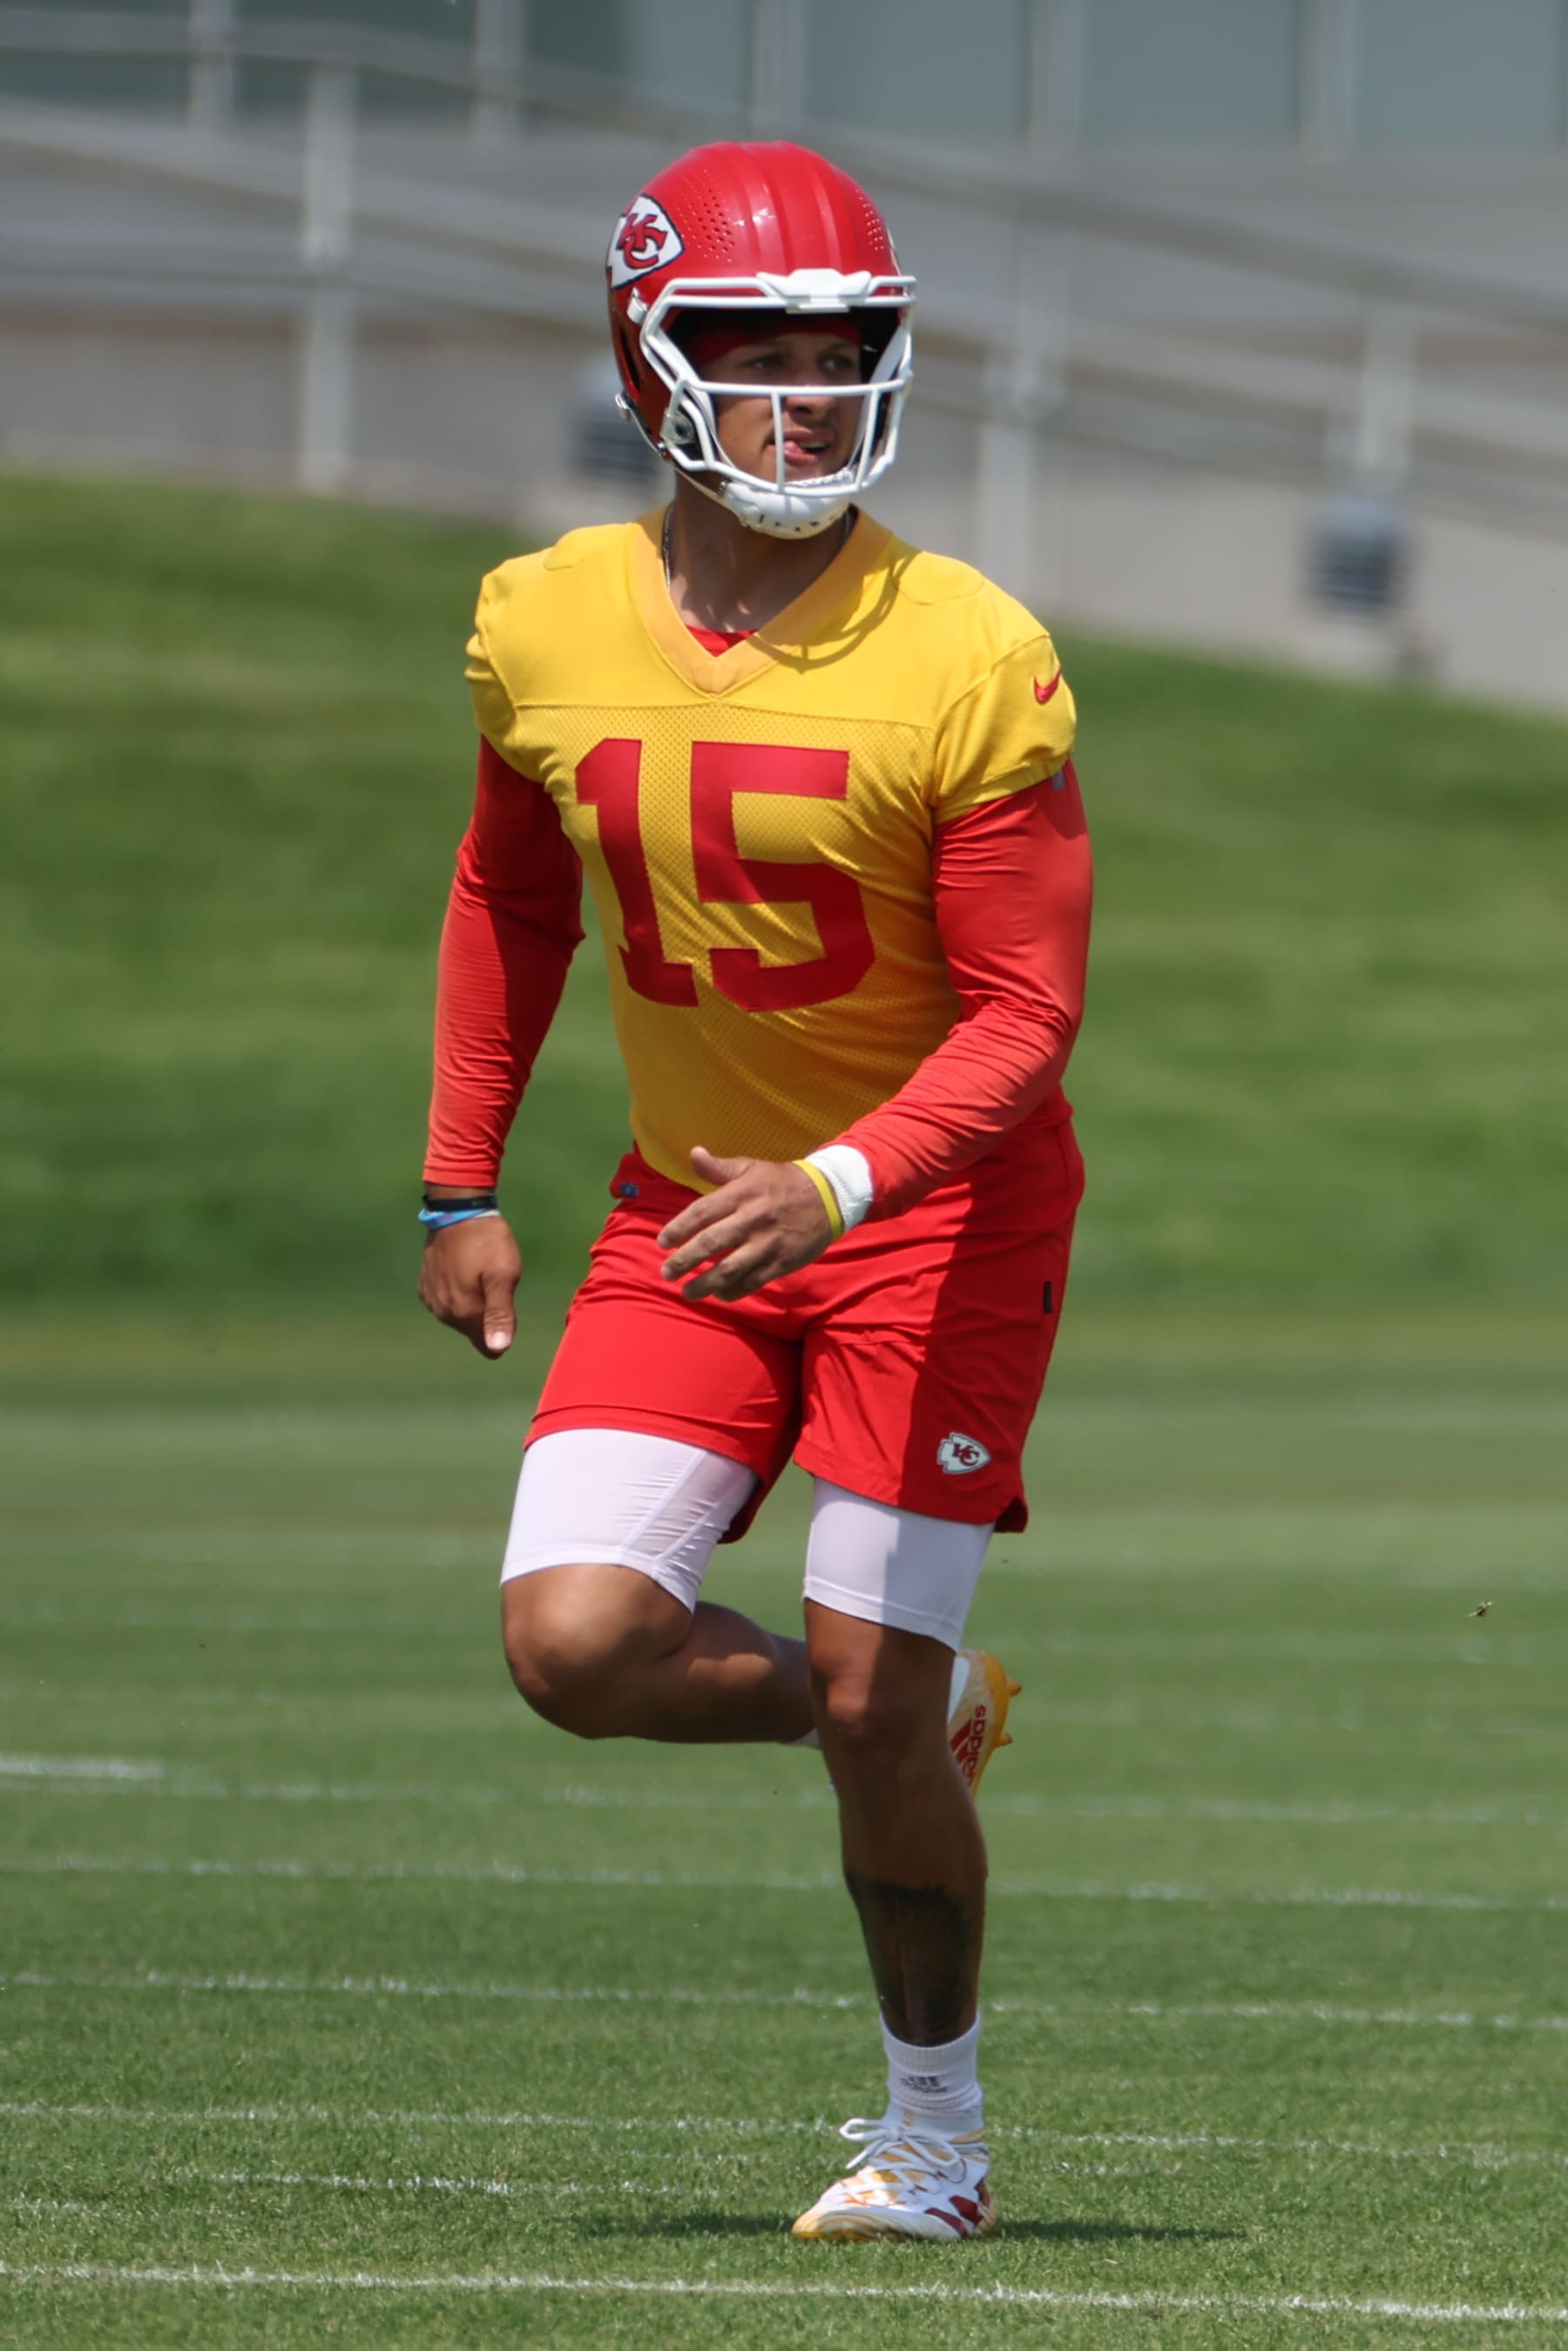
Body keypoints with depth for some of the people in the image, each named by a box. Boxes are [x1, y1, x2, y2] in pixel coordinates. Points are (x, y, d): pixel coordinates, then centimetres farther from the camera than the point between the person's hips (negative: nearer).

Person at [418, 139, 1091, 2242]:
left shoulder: (965, 664, -17)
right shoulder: (547, 629, -3)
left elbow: (1026, 1017, -15)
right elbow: (512, 902, 14)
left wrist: (838, 1184, -30)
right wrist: (463, 1184, 11)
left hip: (938, 1210, -4)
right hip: (689, 1208, 4)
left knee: (869, 1706, -5)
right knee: (573, 1643, -12)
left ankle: (936, 2131, 18)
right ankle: (925, 1716, 18)